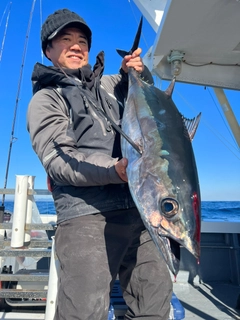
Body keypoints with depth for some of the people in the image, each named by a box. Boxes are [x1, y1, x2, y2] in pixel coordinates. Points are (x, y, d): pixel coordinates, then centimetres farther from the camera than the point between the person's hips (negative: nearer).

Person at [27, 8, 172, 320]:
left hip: (141, 210, 5)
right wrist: (114, 170, -24)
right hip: (88, 216, -4)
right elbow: (57, 160, -8)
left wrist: (138, 73, 6)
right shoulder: (45, 99, 8)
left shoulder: (110, 84, 21)